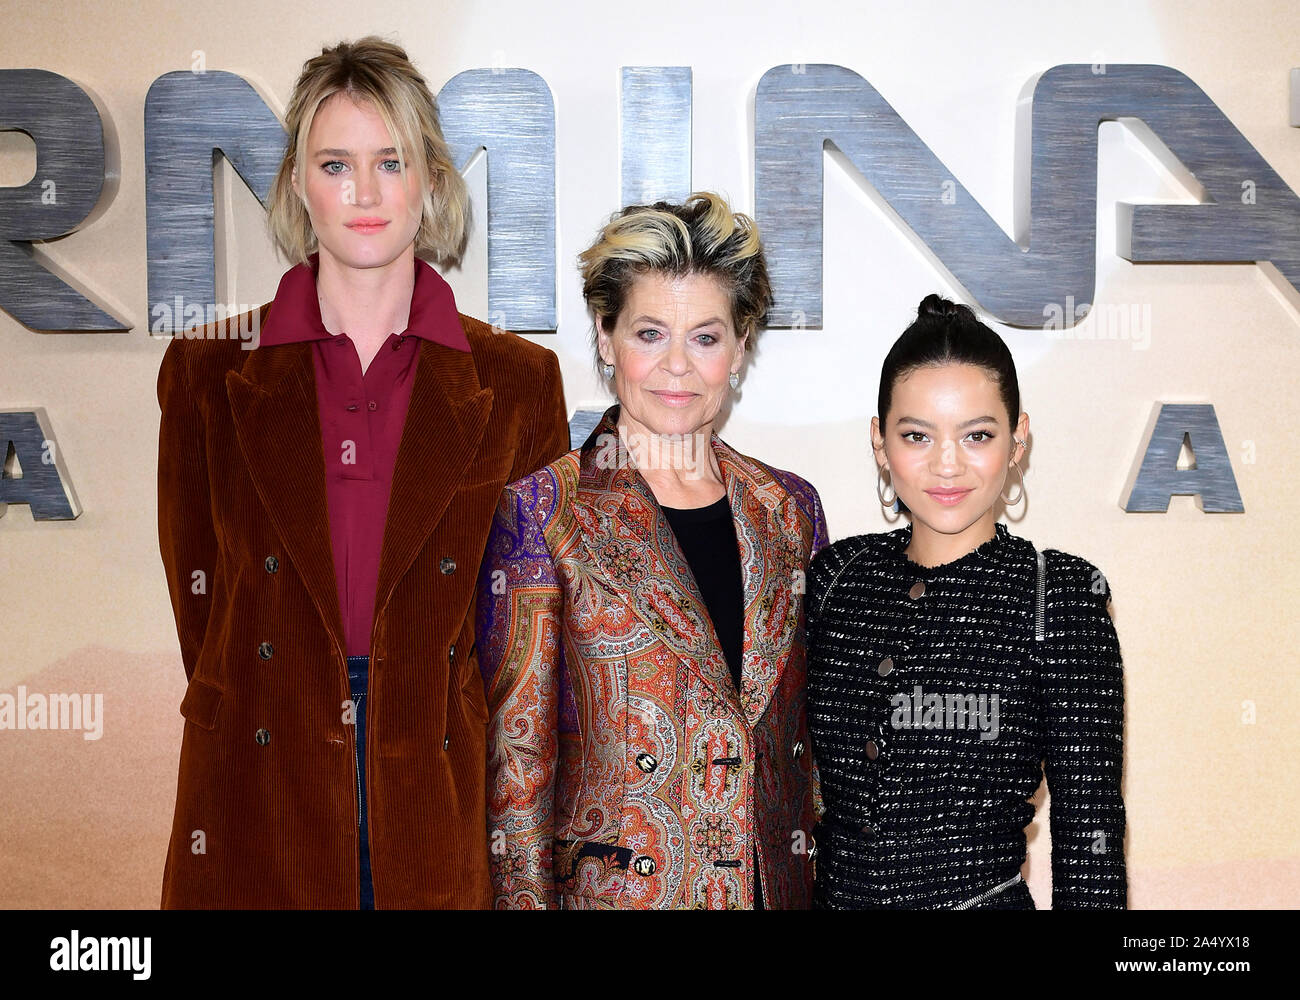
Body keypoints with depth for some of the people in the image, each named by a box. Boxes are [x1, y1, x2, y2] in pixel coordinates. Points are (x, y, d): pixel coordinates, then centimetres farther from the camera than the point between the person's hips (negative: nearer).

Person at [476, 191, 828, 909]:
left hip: (780, 884, 4)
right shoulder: (542, 509, -10)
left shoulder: (790, 509, 3)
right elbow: (517, 751, -9)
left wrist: (829, 886, 6)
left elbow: (816, 733, 8)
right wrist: (526, 897, -12)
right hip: (609, 890, -3)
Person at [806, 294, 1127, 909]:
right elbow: (803, 772, 7)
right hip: (832, 894, 4)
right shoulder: (835, 575, -1)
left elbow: (1089, 826, -10)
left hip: (983, 897, -3)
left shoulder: (1059, 596, -12)